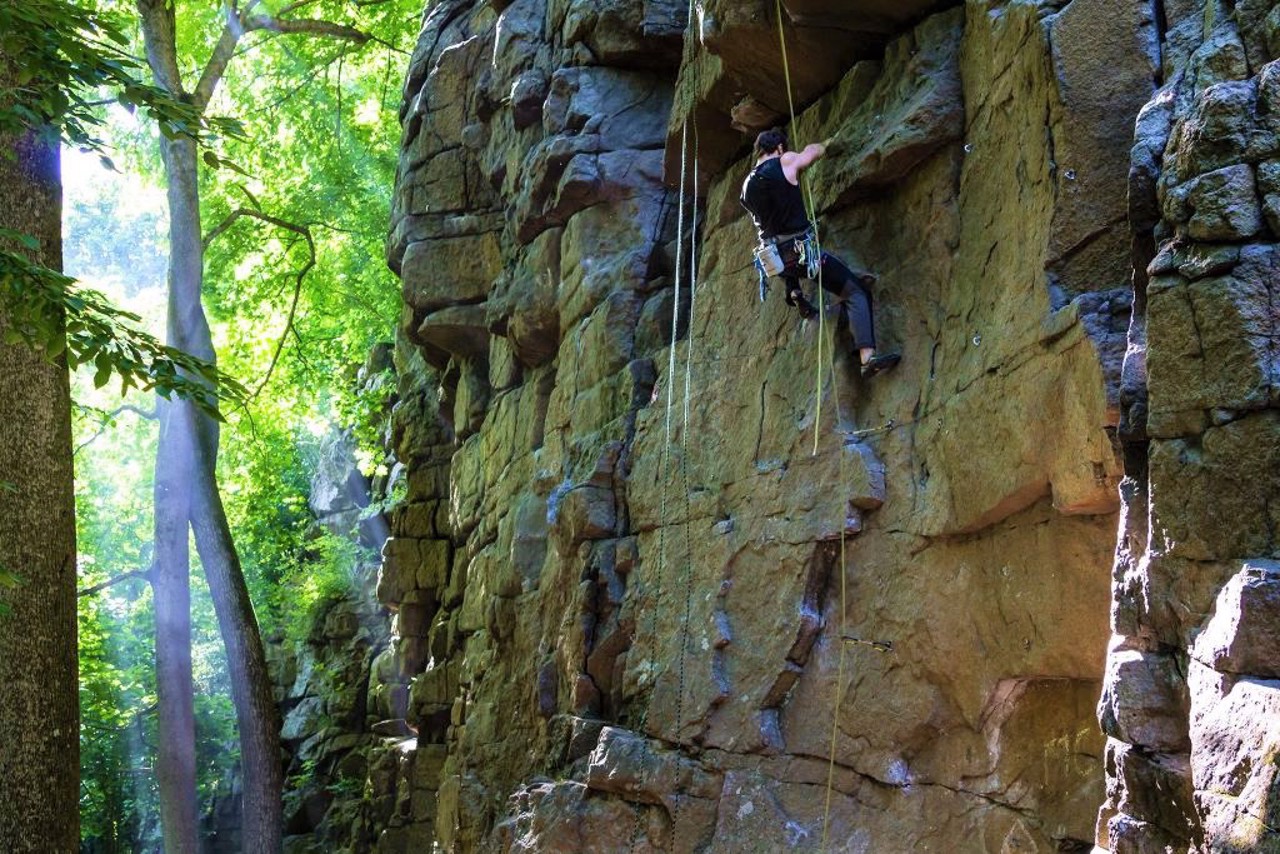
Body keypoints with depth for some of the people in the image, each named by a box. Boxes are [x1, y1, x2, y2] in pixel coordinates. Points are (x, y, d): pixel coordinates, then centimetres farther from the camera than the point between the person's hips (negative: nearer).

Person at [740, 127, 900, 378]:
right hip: (801, 249, -6)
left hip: (774, 259, 6)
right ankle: (868, 356, -20)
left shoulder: (747, 186, 12)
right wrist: (824, 144, 37)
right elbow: (813, 151, 14)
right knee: (856, 292, -5)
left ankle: (795, 293, 28)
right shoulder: (785, 162, -3)